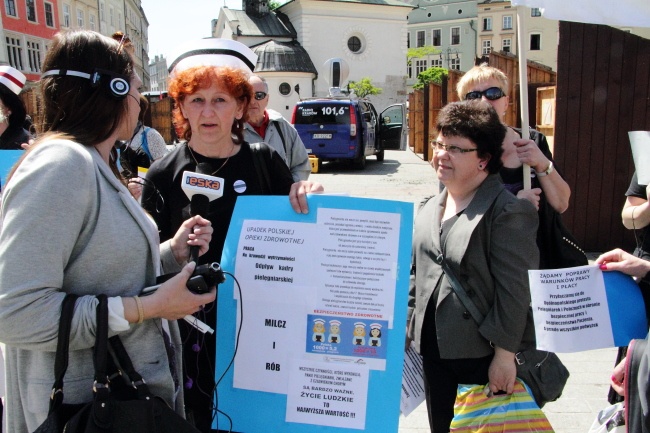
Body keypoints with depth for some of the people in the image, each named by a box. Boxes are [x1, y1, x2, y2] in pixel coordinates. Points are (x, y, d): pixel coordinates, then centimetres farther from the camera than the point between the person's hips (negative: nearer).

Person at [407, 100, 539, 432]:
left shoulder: (508, 212, -15)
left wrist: (505, 353, -18)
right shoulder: (431, 207, 9)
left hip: (482, 354, -7)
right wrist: (407, 327, 13)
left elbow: (515, 289, -18)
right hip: (434, 349, 7)